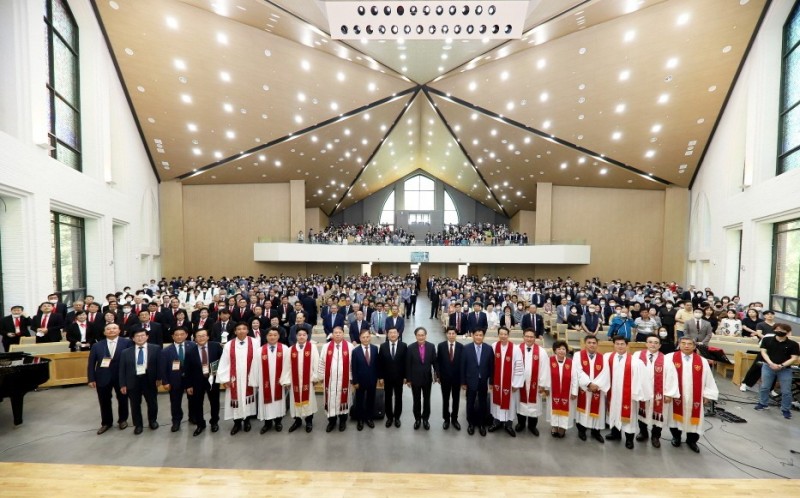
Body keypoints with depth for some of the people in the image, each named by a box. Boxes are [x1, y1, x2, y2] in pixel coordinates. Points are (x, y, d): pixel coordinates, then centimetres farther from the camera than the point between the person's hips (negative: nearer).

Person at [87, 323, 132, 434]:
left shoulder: (127, 343, -8)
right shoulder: (97, 346, 2)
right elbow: (91, 363, 3)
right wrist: (91, 379, -4)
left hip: (122, 377, -2)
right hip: (103, 378, 2)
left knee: (122, 400, 13)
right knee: (104, 402, 13)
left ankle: (123, 420, 33)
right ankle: (106, 422, 33)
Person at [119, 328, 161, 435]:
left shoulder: (155, 349, -2)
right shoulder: (126, 352, 3)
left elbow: (159, 364, -3)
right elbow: (122, 370, 5)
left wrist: (159, 378, -8)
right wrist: (122, 384, 0)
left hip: (149, 380, -1)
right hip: (133, 381, 1)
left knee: (152, 403, 13)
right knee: (135, 405, 12)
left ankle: (152, 421, 36)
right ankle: (138, 425, 32)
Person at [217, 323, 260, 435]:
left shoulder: (254, 342, -7)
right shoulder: (229, 345, -2)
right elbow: (224, 363, -1)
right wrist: (224, 379, -5)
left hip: (249, 378, -1)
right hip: (234, 379, 1)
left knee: (248, 398, 11)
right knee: (236, 399, 10)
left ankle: (247, 421, 30)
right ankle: (237, 423, 28)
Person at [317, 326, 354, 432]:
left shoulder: (349, 346, -6)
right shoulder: (326, 347, -2)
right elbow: (322, 362, 2)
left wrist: (352, 377, -2)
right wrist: (321, 376, 2)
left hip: (344, 379, -1)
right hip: (330, 379, 1)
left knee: (343, 399, 12)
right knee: (331, 400, 11)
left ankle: (343, 421, 31)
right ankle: (331, 421, 31)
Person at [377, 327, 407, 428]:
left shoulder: (403, 346, -8)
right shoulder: (383, 346, -5)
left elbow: (406, 362, -5)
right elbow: (380, 363, -3)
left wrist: (405, 376, -5)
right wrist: (380, 376, -5)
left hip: (399, 377, -1)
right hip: (387, 377, 1)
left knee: (398, 397, 12)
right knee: (388, 398, 12)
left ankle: (397, 417, 29)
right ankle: (389, 417, 30)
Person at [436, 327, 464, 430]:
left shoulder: (461, 346, -8)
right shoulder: (441, 346, -8)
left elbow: (462, 362, -4)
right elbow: (438, 362, -3)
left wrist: (463, 378, -4)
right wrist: (438, 375, -4)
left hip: (457, 377, 1)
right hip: (445, 377, 0)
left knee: (456, 399, 14)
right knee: (445, 399, 13)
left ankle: (454, 419, 32)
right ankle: (446, 419, 30)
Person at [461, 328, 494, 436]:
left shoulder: (488, 349, -6)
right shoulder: (466, 348, -10)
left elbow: (491, 366, -1)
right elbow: (463, 366, -6)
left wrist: (491, 382, -1)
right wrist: (463, 382, -5)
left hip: (483, 382, 1)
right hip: (471, 381, -1)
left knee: (483, 404, 14)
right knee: (470, 403, 13)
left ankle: (482, 424, 34)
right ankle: (471, 423, 33)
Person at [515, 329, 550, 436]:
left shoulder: (541, 351, -10)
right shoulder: (518, 349, -9)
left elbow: (544, 368, -7)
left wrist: (543, 384, -6)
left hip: (535, 384, 0)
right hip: (521, 382, 1)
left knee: (534, 404, 12)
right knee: (521, 402, 15)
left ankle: (532, 425, 33)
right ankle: (521, 423, 35)